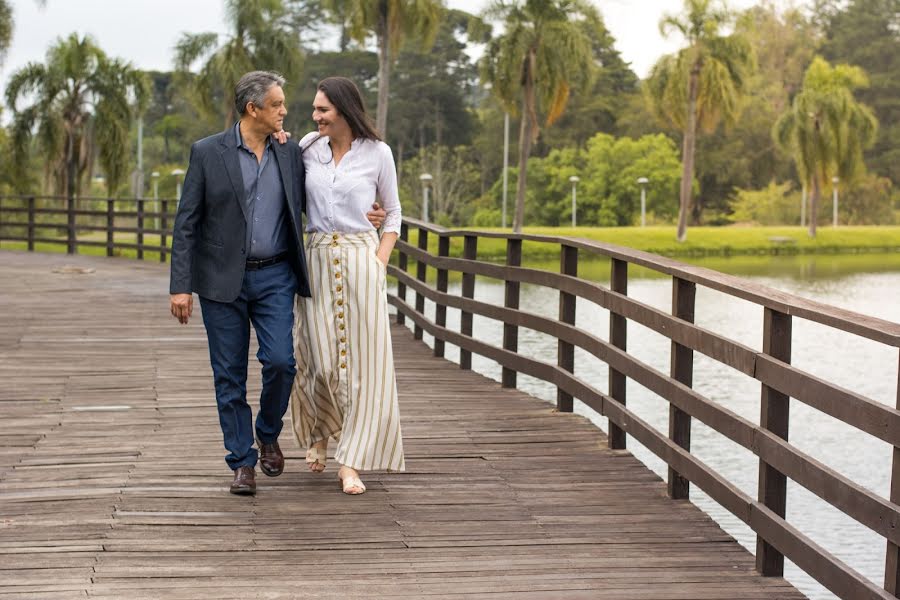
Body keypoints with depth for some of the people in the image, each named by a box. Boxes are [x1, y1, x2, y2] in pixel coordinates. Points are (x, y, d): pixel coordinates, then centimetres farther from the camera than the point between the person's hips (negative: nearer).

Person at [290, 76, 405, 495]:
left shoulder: (377, 153, 1)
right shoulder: (308, 147, 6)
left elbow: (392, 212, 10)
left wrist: (381, 261, -2)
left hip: (361, 261, -1)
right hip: (317, 260, 1)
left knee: (362, 362, -4)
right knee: (321, 361, -1)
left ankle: (351, 463, 0)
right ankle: (317, 433, 29)